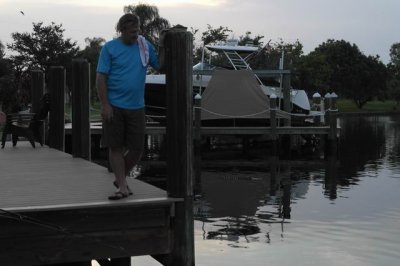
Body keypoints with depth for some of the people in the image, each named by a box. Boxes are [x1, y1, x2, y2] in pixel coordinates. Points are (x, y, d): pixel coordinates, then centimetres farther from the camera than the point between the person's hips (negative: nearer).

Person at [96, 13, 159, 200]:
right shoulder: (109, 48, -3)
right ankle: (122, 186, 10)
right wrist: (105, 105, -13)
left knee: (137, 148, 4)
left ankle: (121, 178, 28)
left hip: (136, 107, 3)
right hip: (114, 106, -3)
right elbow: (101, 78, -6)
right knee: (115, 147, 1)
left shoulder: (145, 45, 6)